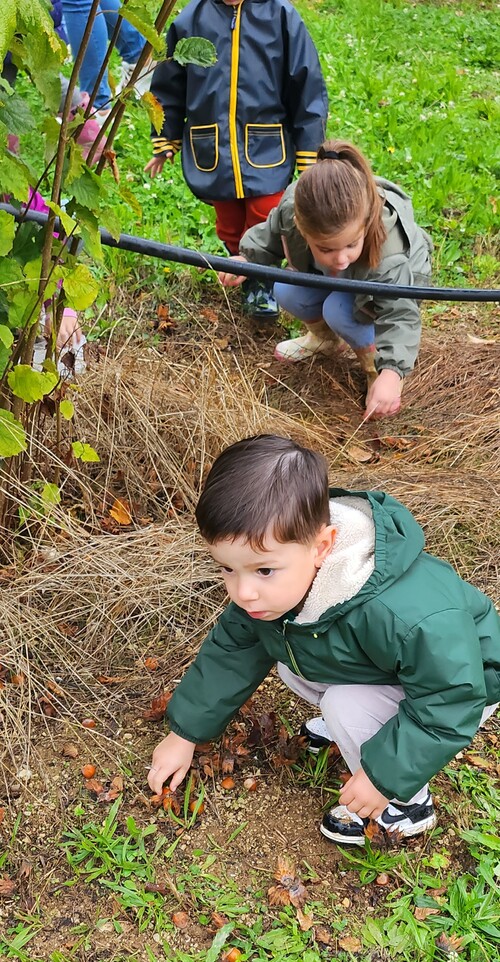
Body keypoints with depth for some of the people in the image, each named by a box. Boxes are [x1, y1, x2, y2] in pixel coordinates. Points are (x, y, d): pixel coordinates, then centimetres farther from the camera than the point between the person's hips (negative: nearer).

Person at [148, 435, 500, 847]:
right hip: (380, 672, 7)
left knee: (347, 705, -26)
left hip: (459, 683, -7)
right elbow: (230, 652, -5)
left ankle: (408, 803, -1)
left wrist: (386, 775, -26)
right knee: (288, 654, -3)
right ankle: (353, 724, 17)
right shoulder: (272, 588, -21)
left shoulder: (408, 616, -46)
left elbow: (451, 702, -32)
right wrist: (185, 733, 0)